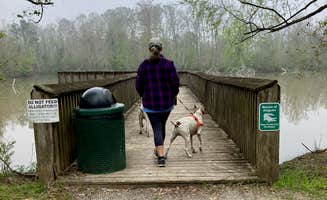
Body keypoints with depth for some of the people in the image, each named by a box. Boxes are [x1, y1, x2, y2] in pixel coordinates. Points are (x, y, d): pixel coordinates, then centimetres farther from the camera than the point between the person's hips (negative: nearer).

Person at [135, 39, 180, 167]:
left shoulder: (144, 65, -5)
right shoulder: (168, 64, -4)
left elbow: (138, 85, -3)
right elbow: (175, 82, -8)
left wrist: (144, 95, 15)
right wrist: (173, 95, 9)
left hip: (150, 104, -2)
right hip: (167, 102, 2)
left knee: (157, 128, 4)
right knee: (162, 126, 21)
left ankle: (161, 156, -4)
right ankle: (158, 151, 39)